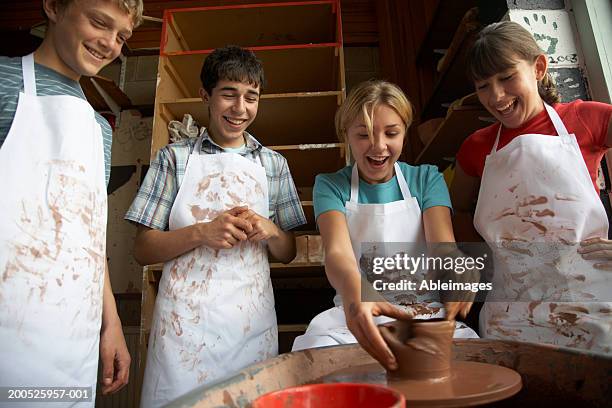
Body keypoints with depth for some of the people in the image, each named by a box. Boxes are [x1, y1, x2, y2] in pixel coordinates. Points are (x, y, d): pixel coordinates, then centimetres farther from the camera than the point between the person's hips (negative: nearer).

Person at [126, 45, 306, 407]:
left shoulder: (274, 164, 8)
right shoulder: (175, 157, 2)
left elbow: (288, 252, 10)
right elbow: (143, 250, 0)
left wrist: (269, 230, -12)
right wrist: (201, 232, -17)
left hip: (252, 322, 2)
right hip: (185, 319, -1)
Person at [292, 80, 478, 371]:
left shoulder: (427, 179, 5)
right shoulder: (330, 186, -1)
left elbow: (442, 241, -10)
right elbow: (337, 251, -19)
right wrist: (354, 299, -43)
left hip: (428, 313, 2)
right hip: (354, 317, -1)